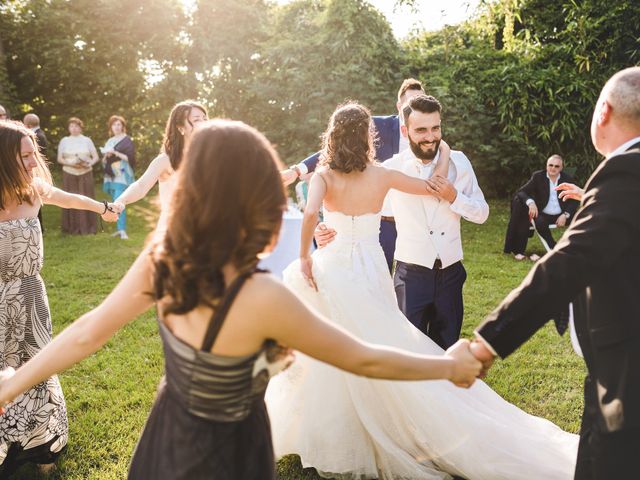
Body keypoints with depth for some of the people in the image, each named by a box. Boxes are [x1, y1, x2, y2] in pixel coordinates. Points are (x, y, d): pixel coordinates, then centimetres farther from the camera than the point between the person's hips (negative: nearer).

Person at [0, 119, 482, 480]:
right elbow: (363, 359, -23)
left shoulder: (162, 261, -17)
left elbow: (87, 334, -8)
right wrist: (451, 365, -9)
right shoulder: (262, 297, -35)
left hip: (166, 437, 6)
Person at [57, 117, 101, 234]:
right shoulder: (64, 141, 8)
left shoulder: (87, 140, 7)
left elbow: (96, 157, 4)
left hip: (85, 174, 0)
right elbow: (59, 159, 3)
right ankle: (72, 227, 1)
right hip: (69, 175, 0)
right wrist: (71, 163, -15)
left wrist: (89, 163, -16)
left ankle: (87, 227, 1)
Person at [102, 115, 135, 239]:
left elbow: (130, 157, -10)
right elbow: (103, 161, 19)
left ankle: (122, 230, -18)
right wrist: (106, 155, -2)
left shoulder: (127, 140, -1)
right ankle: (120, 228, 14)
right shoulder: (109, 141, 18)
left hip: (122, 174, -7)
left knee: (119, 203, -17)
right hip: (111, 175, 7)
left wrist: (115, 153, -16)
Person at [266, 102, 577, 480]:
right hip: (370, 271, 1)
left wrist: (305, 257, -14)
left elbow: (310, 214, -26)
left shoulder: (324, 177, -7)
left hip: (334, 269, -1)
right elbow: (433, 189, 3)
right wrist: (444, 157, 19)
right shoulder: (382, 176, -3)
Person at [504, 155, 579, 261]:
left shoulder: (568, 179, 4)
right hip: (543, 214, -2)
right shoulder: (538, 176, 1)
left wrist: (565, 215, -16)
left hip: (561, 215, 2)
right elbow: (521, 192, -6)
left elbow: (574, 201, 3)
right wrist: (530, 202, -28)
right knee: (539, 223, -34)